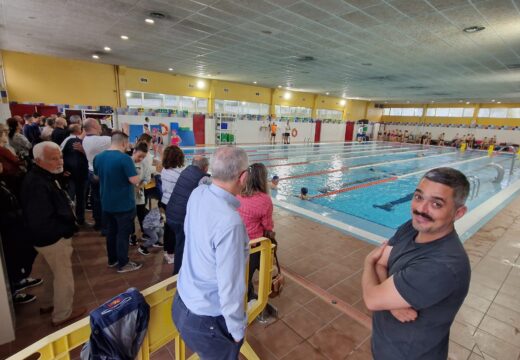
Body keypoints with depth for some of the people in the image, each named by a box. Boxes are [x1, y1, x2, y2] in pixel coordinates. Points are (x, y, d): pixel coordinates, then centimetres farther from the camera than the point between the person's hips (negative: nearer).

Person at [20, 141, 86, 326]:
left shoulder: (44, 176, 3)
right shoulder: (37, 185, -31)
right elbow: (42, 222, -34)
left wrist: (68, 224, -2)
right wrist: (67, 229, -19)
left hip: (51, 237, 10)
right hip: (53, 239, -10)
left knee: (52, 272, 27)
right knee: (64, 276, 8)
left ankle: (47, 304, 47)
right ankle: (62, 315, 27)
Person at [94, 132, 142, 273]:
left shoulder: (98, 157, 2)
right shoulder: (124, 158, -22)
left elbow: (97, 177, 17)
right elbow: (135, 180, -24)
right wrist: (133, 172, -5)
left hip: (106, 203, 7)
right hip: (124, 204, -7)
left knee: (111, 231, 20)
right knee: (123, 233, 5)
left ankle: (112, 259, 33)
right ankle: (123, 264, 16)